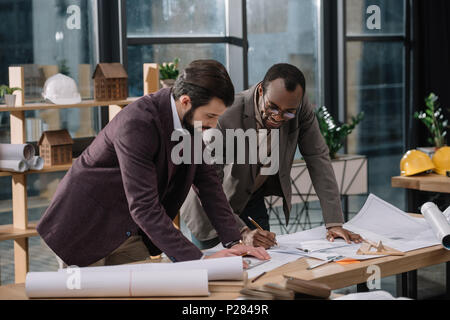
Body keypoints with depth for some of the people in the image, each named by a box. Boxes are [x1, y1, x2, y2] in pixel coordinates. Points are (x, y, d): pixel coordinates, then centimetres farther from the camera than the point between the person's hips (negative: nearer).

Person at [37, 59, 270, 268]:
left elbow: (208, 181, 0)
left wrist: (234, 242, -10)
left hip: (129, 232, 7)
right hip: (86, 228, -7)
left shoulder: (191, 120, -7)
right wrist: (197, 259, -37)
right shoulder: (137, 124, -32)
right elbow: (143, 206, -35)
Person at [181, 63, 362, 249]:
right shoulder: (225, 118, -35)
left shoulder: (299, 105, -21)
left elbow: (318, 157, -15)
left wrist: (334, 223, -21)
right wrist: (243, 232, -43)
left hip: (254, 199, 4)